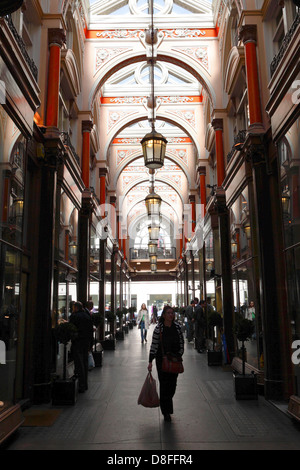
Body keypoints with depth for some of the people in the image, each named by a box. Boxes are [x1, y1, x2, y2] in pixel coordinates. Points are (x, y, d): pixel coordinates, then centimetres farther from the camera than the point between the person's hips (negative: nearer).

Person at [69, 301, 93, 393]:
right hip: (87, 343, 6)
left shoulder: (74, 316, -8)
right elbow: (91, 331, 14)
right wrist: (90, 345, 18)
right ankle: (85, 385, 20)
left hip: (77, 342, -6)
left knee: (79, 364, -3)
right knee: (85, 363, 13)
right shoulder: (88, 316, 12)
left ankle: (82, 386, -3)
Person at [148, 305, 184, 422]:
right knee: (164, 384, -1)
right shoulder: (158, 328, -9)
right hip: (162, 360, -3)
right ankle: (166, 412, 12)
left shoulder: (177, 326, 0)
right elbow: (154, 345, -7)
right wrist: (150, 361, -7)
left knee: (173, 384, 8)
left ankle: (166, 404, 36)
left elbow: (182, 342, 9)